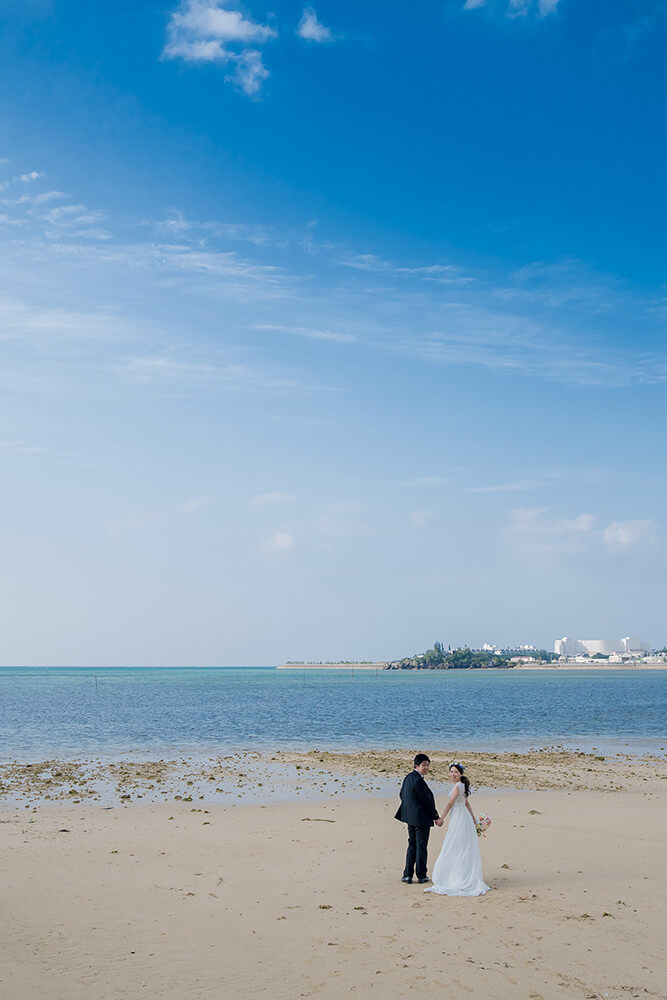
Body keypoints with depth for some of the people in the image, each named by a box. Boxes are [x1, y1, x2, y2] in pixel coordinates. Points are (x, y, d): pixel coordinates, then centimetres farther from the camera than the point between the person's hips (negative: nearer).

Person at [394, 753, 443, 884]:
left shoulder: (408, 777, 9)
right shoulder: (418, 780, -21)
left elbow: (402, 794, 18)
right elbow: (427, 800, -18)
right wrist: (436, 817, -9)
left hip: (411, 818, 9)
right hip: (421, 818, -9)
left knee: (412, 845, 15)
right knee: (421, 847, 2)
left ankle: (407, 874, 14)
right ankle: (421, 876, 11)